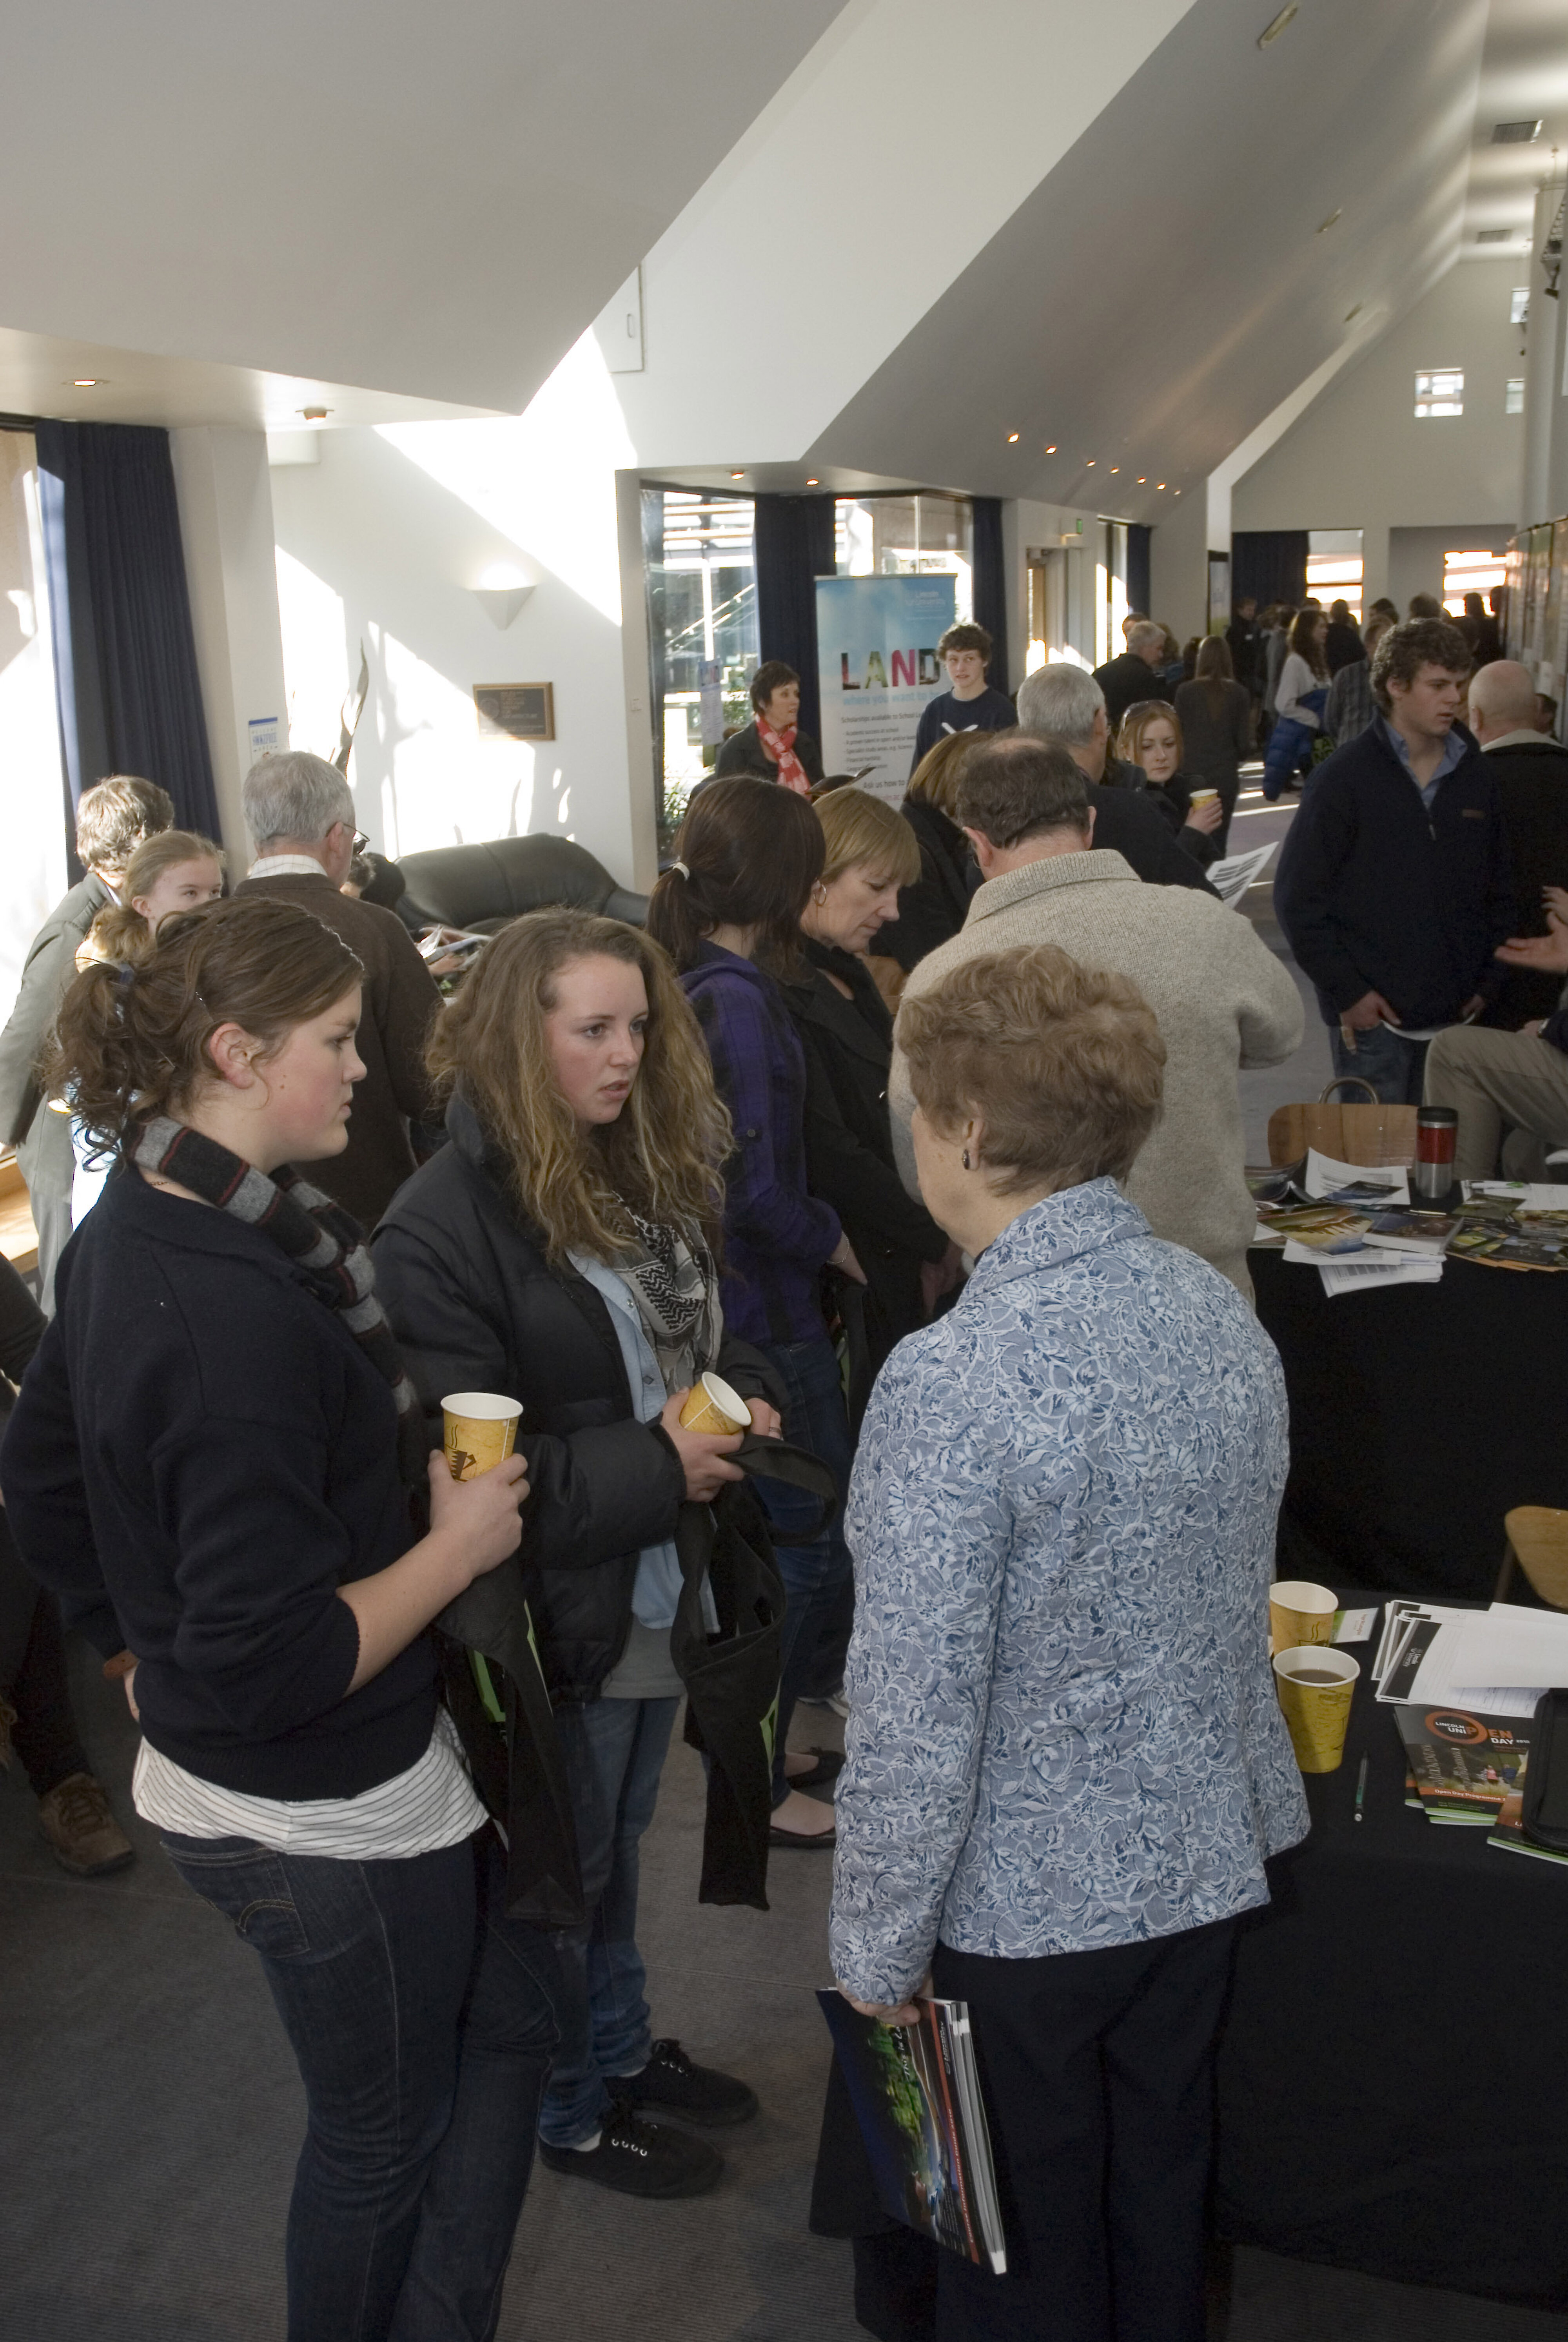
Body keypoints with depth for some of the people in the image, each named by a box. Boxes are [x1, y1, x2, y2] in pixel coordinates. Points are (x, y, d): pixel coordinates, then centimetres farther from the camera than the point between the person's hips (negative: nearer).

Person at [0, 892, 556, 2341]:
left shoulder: (124, 1236, 0)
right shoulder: (240, 1311, -31)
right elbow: (275, 1663, -31)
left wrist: (144, 1650, 20)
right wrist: (458, 1545, -18)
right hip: (327, 1820, -9)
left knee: (512, 2024, 23)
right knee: (383, 2137, 16)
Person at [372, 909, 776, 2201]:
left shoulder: (655, 1174, 1)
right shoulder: (445, 1222, -23)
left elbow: (709, 1332, 16)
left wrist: (744, 1398, -5)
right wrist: (653, 1470, -26)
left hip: (662, 1587, 7)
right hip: (557, 1611, -7)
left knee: (618, 1842, 27)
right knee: (564, 1871, 14)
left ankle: (623, 2047, 48)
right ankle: (570, 2108, 37)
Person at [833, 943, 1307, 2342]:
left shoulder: (951, 1384, -29)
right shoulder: (1226, 1317, -6)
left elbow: (918, 1723, -25)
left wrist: (880, 1946, -10)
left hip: (1024, 1904, -6)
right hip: (1206, 1862, 6)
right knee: (1160, 2198, 27)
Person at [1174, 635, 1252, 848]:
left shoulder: (1186, 691, -4)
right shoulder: (1240, 694, -1)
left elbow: (1178, 734, 0)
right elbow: (1244, 742, 1)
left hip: (1192, 776, -1)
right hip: (1225, 777, 1)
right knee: (1218, 841, 5)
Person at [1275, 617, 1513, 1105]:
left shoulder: (1474, 777, 9)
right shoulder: (1346, 777, -5)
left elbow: (1499, 893, 16)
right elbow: (1297, 897, -7)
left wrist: (1487, 983, 6)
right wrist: (1348, 992, -11)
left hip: (1456, 1013, 4)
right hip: (1373, 1015, -4)